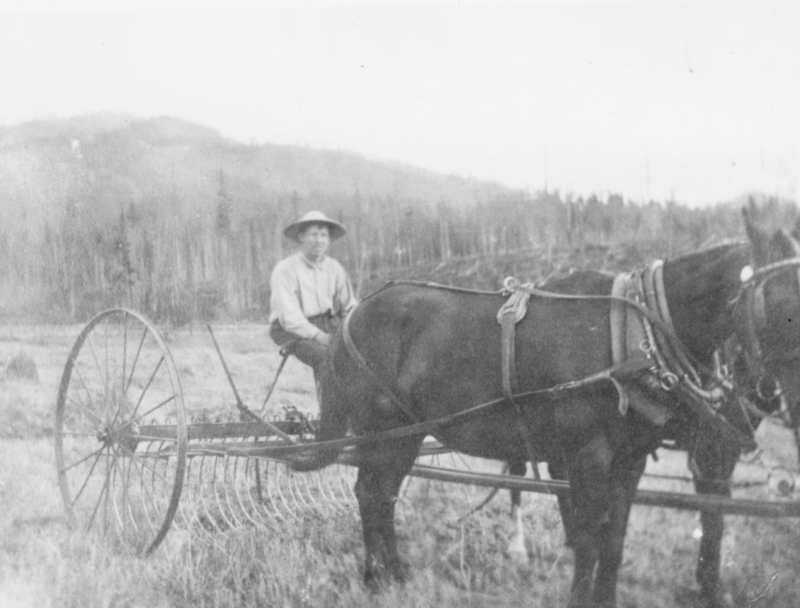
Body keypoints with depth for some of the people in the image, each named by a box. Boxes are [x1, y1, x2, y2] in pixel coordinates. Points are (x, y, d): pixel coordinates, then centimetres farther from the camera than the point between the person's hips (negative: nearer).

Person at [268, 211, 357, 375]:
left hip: (328, 325, 5)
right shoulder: (285, 269, -6)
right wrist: (320, 337, -24)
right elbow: (290, 318, -14)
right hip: (293, 331, -5)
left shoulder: (335, 268, 11)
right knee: (328, 356, -34)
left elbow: (350, 307, 11)